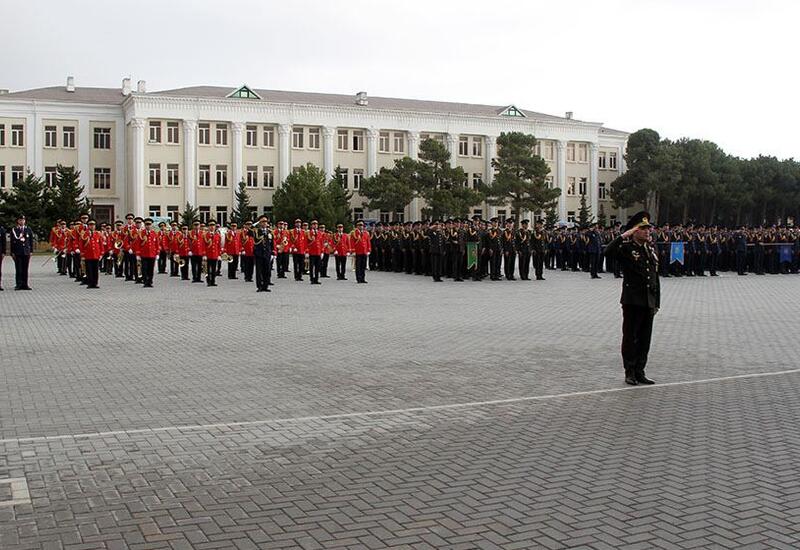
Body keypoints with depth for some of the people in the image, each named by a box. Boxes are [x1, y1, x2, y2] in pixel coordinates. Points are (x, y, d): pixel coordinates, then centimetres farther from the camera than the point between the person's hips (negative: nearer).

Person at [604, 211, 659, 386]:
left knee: (645, 339, 9)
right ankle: (630, 373, 11)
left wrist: (656, 302, 14)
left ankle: (640, 372, 18)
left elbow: (655, 277, 16)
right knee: (630, 337, 2)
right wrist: (624, 235, -24)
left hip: (649, 302, 6)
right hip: (632, 301, -6)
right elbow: (609, 252, -28)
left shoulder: (651, 250, 13)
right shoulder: (626, 248, -6)